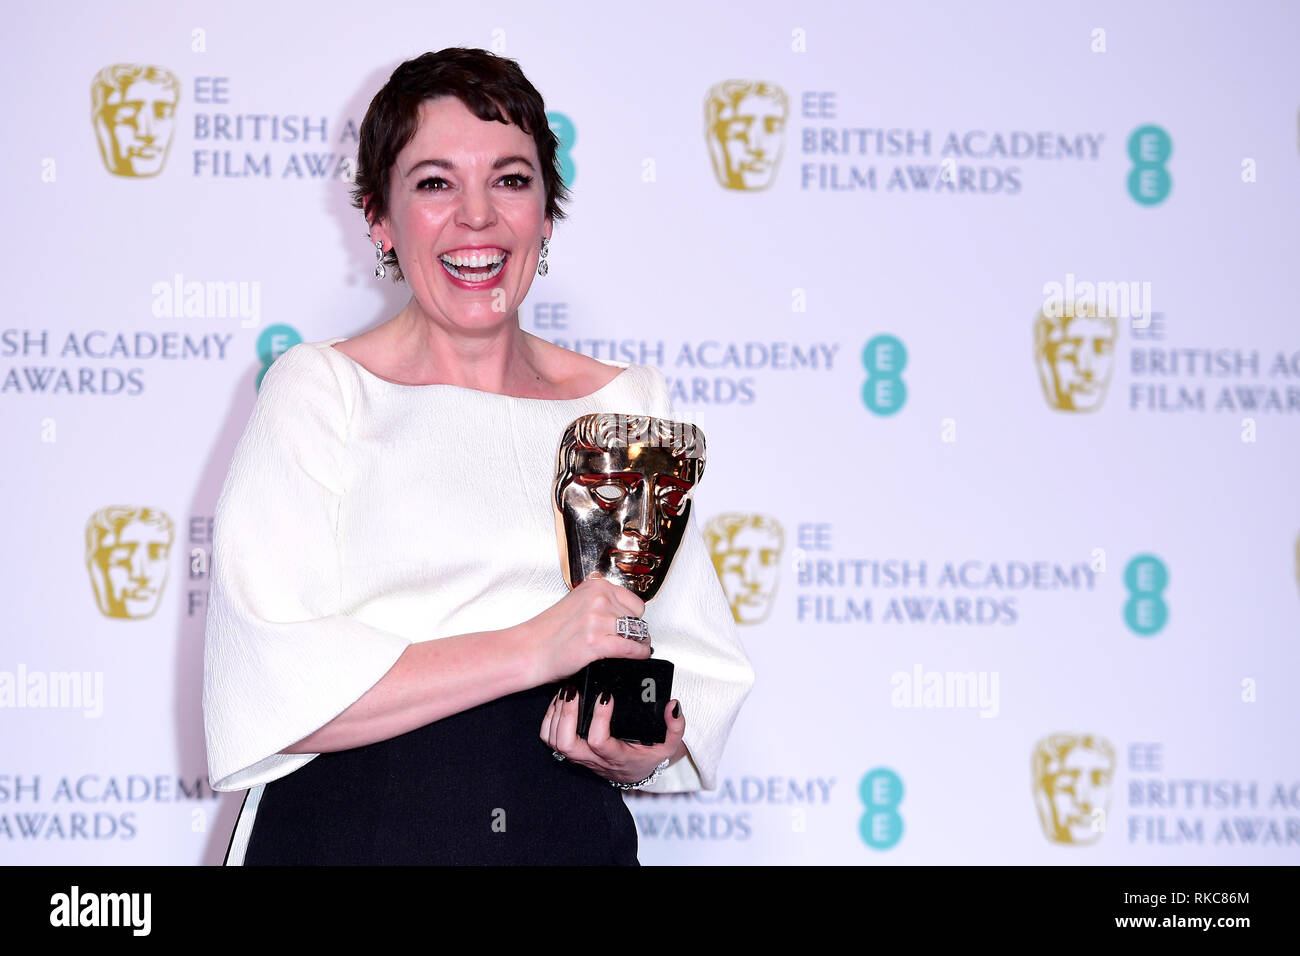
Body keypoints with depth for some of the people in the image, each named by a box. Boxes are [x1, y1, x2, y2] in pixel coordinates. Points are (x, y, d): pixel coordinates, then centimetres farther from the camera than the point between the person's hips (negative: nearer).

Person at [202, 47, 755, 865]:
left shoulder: (629, 406, 9)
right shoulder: (320, 392, -1)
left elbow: (705, 662, 12)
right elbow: (268, 690, -12)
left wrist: (650, 747, -10)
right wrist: (530, 649, -16)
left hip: (576, 831, 3)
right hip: (347, 834, -3)